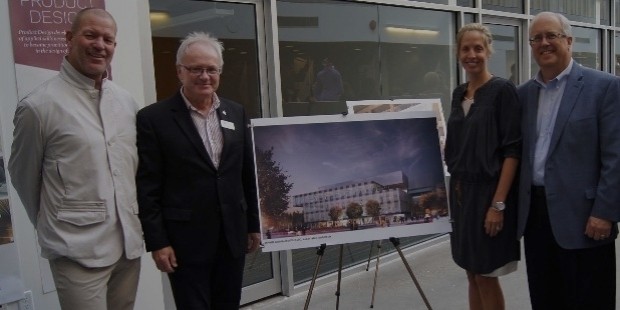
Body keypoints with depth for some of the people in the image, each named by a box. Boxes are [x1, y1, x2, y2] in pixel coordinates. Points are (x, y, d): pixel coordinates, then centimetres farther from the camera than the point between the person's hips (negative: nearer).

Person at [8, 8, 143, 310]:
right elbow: (23, 176, 1)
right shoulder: (38, 105, -11)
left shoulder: (127, 102, 6)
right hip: (79, 250, -5)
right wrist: (54, 225, 11)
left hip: (129, 242, 6)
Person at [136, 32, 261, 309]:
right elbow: (147, 188, -8)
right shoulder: (154, 118, -7)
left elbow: (248, 175, 11)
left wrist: (254, 224, 11)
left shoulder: (236, 113, 7)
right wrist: (157, 242, -10)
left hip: (233, 237, 4)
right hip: (186, 241, -4)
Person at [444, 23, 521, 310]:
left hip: (488, 191, -6)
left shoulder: (503, 90, -10)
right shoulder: (458, 94, 10)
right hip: (461, 191, 6)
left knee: (486, 276, 3)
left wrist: (498, 203, -19)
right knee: (472, 274, 14)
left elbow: (512, 150, -15)